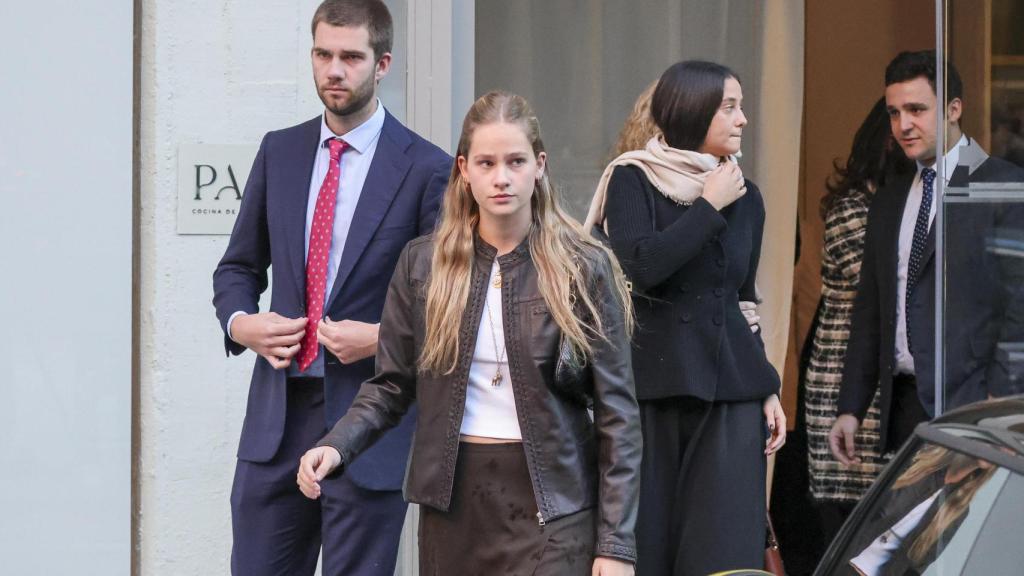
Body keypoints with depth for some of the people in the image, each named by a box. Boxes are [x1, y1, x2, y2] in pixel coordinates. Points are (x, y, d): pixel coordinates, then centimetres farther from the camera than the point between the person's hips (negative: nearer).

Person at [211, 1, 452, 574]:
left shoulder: (426, 169, -5)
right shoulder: (279, 151, 10)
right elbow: (240, 267, 18)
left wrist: (383, 338, -17)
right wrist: (240, 321, -3)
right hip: (278, 416, 4)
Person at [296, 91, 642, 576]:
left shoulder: (584, 268, -3)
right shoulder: (422, 263, 5)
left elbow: (617, 412, -2)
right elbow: (390, 385, 8)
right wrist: (337, 447, -12)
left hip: (551, 504, -3)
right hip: (453, 499, 3)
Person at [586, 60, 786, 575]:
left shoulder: (744, 196, 13)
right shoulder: (632, 180, -1)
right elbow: (640, 267, -17)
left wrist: (767, 390, 14)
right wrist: (709, 208, -9)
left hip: (731, 396, 4)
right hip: (651, 387, -4)